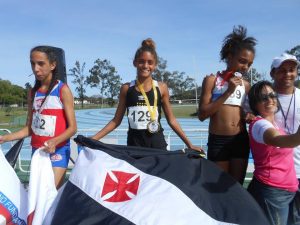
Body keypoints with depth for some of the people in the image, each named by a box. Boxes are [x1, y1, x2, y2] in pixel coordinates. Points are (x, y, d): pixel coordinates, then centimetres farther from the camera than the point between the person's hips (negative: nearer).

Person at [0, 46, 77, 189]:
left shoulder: (63, 90, -8)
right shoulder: (33, 93, 8)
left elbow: (72, 128, -12)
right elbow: (29, 128, 9)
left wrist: (55, 141, -28)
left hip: (58, 151, -6)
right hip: (37, 150, 6)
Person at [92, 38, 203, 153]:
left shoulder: (161, 88, 0)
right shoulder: (126, 88, 1)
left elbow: (171, 120, 5)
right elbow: (116, 120, 5)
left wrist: (189, 144, 3)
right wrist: (93, 139, -3)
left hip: (157, 143, 0)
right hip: (134, 143, 0)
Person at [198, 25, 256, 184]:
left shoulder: (246, 85, 9)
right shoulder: (212, 80, -4)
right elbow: (202, 114, -11)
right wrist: (228, 92, -15)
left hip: (241, 140, 4)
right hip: (218, 141, -4)